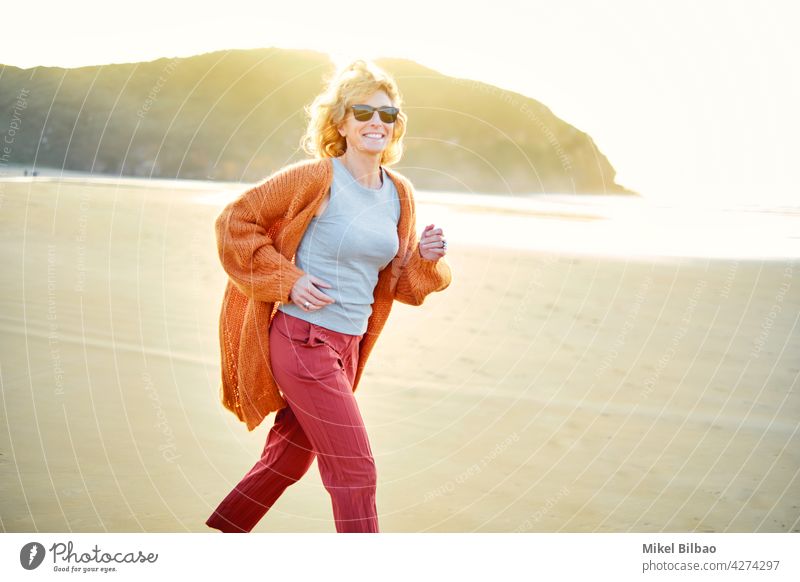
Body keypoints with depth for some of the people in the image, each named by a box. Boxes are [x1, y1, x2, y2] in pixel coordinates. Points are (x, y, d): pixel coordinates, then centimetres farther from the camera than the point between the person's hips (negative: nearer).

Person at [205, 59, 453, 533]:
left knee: (290, 458, 21)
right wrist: (287, 280, -14)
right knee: (355, 471, -4)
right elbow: (236, 222, -8)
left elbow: (400, 283, 14)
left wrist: (426, 259, -7)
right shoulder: (317, 178, -13)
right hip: (304, 339, -7)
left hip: (347, 346, 8)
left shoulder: (400, 194, 7)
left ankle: (220, 535, 41)